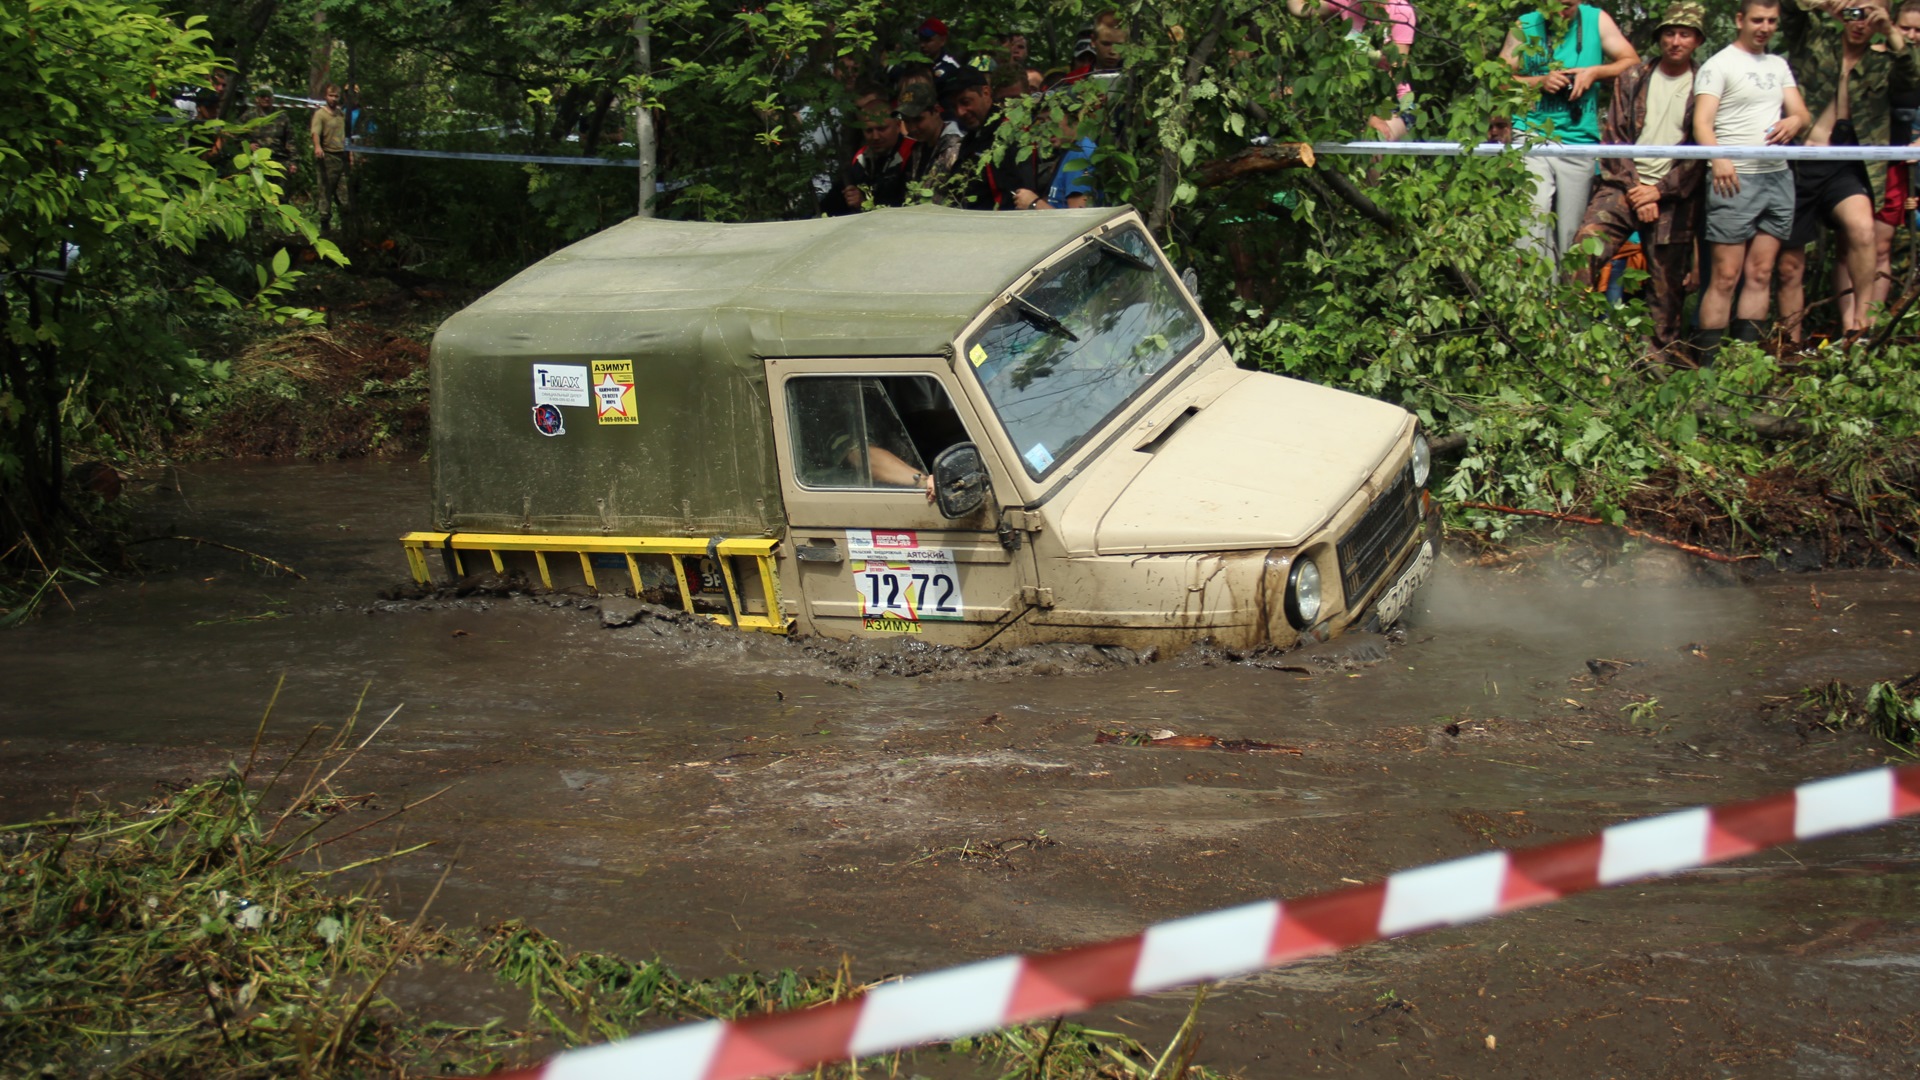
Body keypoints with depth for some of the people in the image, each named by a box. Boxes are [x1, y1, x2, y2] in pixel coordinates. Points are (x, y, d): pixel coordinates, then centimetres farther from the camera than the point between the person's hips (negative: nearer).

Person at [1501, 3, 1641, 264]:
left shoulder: (1596, 20, 8)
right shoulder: (1526, 26, 7)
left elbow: (1633, 63, 8)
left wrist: (1595, 72, -7)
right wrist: (1540, 81, -10)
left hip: (1579, 142, 2)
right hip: (1531, 134, -1)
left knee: (1570, 234, 5)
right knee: (1532, 222, -19)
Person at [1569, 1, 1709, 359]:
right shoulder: (1632, 79, 10)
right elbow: (1614, 137, 6)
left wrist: (1658, 190, -10)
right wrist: (1635, 188, -5)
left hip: (1673, 199, -1)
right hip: (1623, 185, 1)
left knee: (1668, 286, 2)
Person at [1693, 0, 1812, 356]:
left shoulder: (1779, 66, 20)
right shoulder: (1718, 65, -1)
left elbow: (1803, 115, 15)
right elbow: (1702, 123, -12)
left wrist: (1794, 122, -11)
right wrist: (1718, 159, -31)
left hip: (1778, 177, 6)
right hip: (1735, 179, -6)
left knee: (1761, 274, 4)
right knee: (1726, 277, -10)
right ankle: (1707, 363, -9)